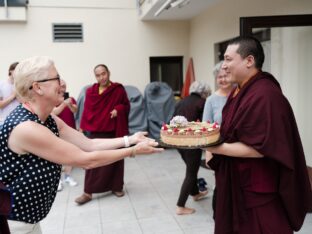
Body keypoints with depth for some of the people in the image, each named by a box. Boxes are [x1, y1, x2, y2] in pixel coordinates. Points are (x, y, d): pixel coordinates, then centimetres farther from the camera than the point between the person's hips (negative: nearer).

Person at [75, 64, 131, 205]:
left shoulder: (119, 90, -2)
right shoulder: (90, 92, 1)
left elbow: (126, 106, 6)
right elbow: (86, 111, 5)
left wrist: (118, 110, -15)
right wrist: (82, 128, 1)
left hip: (113, 132, 0)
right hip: (94, 132, 1)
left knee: (114, 160, 10)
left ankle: (116, 187, 28)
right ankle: (88, 193, 9)